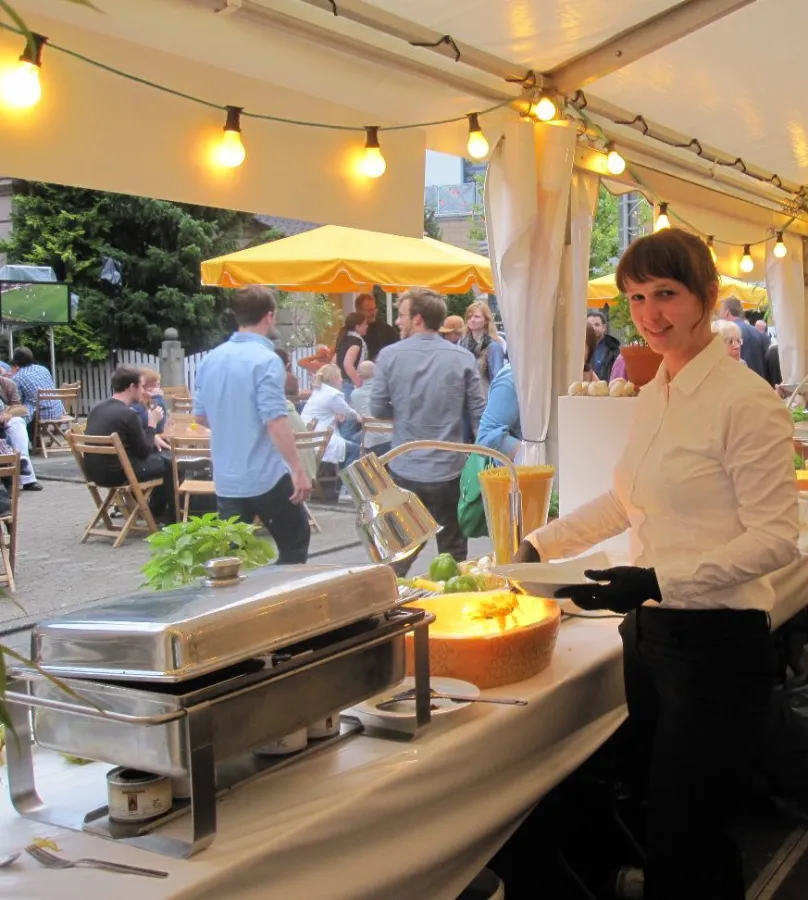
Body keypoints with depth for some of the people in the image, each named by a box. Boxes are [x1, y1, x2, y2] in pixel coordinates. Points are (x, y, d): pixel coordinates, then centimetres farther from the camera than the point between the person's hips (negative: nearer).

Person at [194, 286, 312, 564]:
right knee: (295, 543, 12)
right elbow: (275, 422, -22)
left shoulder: (211, 358, 7)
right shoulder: (265, 359, -16)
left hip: (226, 478, 6)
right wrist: (299, 471, -19)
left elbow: (201, 416, 15)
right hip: (266, 475, -6)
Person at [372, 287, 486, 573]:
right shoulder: (462, 358, -6)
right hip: (449, 471, 0)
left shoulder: (389, 356, -7)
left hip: (405, 470, 1)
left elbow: (378, 410, -2)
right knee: (453, 552, 12)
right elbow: (477, 415, -4)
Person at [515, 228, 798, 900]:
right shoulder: (652, 396, 10)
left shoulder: (744, 399, -15)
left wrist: (659, 580, -25)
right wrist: (542, 544, 17)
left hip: (715, 643, -8)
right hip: (650, 634, 8)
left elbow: (776, 538, -18)